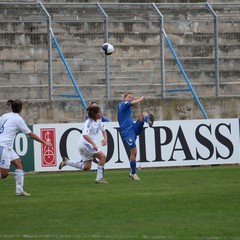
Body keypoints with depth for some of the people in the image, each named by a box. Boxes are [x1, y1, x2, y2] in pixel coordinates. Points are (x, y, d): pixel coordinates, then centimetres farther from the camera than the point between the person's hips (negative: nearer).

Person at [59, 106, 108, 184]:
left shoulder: (98, 121, 6)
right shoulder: (89, 122, -21)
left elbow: (103, 130, 22)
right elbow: (85, 135, -35)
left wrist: (105, 139, 3)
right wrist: (93, 144, -43)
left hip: (89, 145, 9)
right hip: (85, 144, -9)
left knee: (86, 167, 15)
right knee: (102, 156, -19)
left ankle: (66, 161, 27)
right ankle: (99, 178, -15)